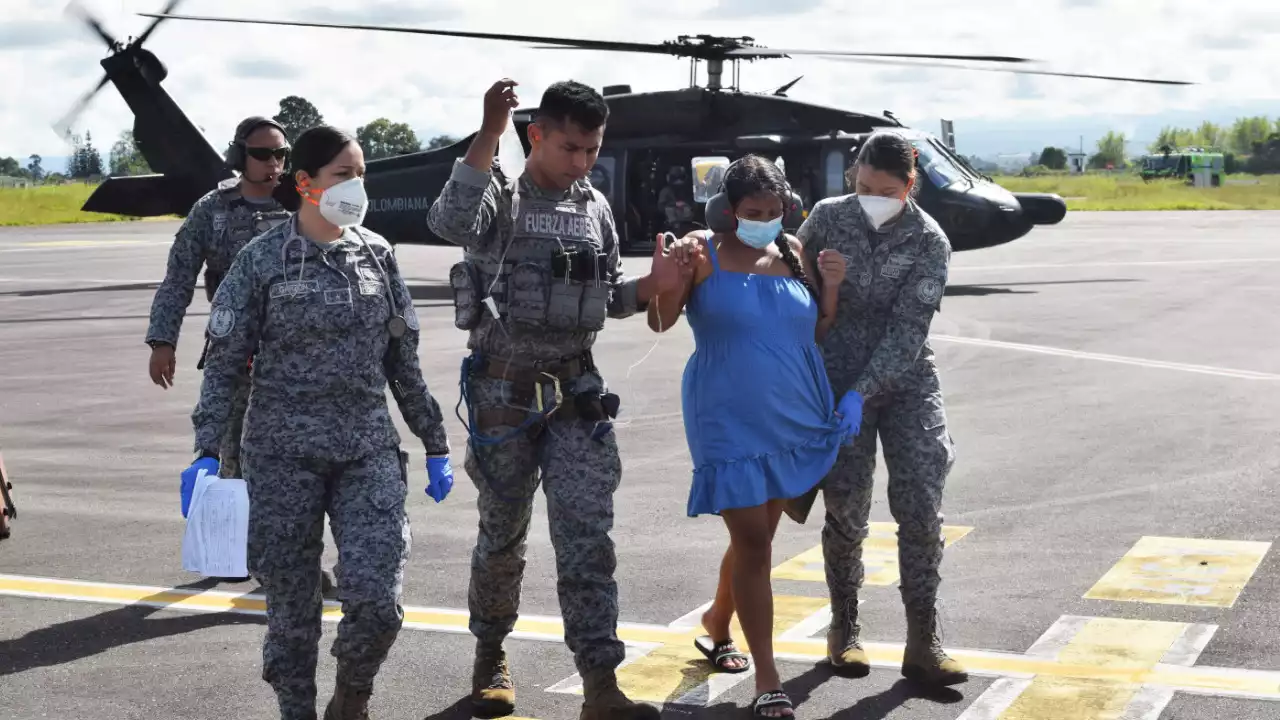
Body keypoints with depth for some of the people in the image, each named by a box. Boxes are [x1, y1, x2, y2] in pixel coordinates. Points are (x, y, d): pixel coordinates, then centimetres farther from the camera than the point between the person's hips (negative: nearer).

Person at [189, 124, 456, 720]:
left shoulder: (376, 255, 6)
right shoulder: (262, 260, -3)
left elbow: (402, 360, 13)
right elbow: (224, 362, -3)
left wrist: (435, 444, 14)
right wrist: (207, 451, -11)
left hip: (369, 452, 2)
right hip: (284, 455, -2)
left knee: (377, 600, -9)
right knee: (292, 607, 4)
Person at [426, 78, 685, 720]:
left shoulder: (595, 209, 8)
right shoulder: (500, 196, -7)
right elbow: (449, 222, -30)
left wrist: (652, 285, -4)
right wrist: (488, 134, -32)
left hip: (576, 390, 3)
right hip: (504, 389, -3)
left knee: (587, 536, -5)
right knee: (502, 534, 10)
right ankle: (491, 657, 32)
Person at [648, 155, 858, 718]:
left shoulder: (792, 251, 7)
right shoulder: (705, 253, -7)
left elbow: (818, 334, 14)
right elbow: (660, 322, -13)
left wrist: (831, 287, -4)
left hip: (793, 419, 6)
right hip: (730, 423, -5)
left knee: (757, 537, 18)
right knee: (753, 543, -7)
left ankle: (715, 627, 42)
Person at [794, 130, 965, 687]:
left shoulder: (929, 242, -8)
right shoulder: (826, 218, -3)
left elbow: (908, 330, -15)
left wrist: (862, 394, -24)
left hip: (906, 380, 0)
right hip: (838, 376, 1)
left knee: (921, 506, -8)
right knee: (846, 510, 2)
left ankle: (922, 645, -1)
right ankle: (843, 630, 21)